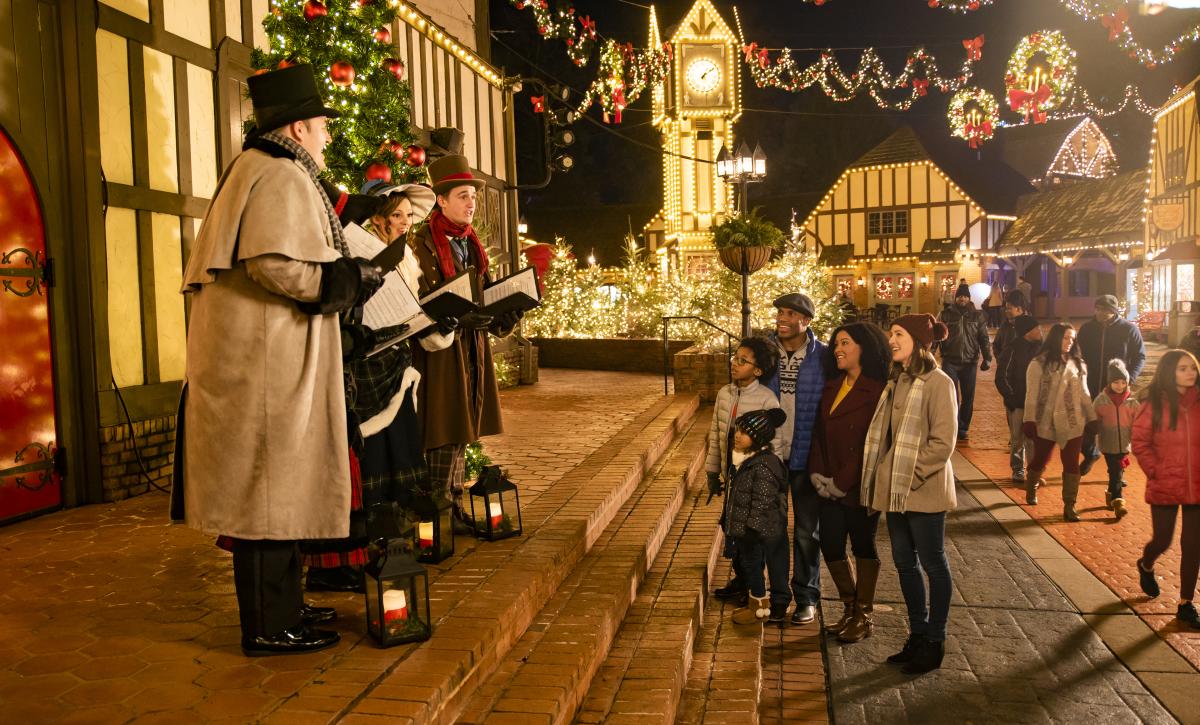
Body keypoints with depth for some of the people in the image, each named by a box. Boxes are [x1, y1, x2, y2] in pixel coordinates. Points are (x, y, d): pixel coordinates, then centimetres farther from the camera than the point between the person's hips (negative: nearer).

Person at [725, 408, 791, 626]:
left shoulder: (763, 466, -26)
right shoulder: (743, 459, 4)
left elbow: (761, 503, -24)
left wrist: (751, 530, -21)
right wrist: (732, 524, 21)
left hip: (756, 532, -9)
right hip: (743, 529, 9)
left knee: (752, 564, 6)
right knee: (748, 563, 20)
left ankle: (760, 607, 23)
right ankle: (756, 602, 36)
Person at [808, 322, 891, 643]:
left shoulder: (877, 392, -13)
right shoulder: (831, 388, 10)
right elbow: (818, 433, 9)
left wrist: (842, 482, -15)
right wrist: (818, 473, -3)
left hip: (859, 487, -6)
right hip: (830, 486, 6)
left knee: (863, 546, 7)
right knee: (830, 545, 9)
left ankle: (864, 616, 23)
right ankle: (850, 609, 28)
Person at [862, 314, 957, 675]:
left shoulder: (938, 383, -13)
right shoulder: (896, 381, 10)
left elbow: (943, 442, -17)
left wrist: (912, 473, -17)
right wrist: (884, 475, 6)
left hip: (923, 489, -8)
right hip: (895, 488, 8)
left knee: (932, 564, 7)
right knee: (904, 562, 15)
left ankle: (935, 642, 19)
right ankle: (918, 635, 29)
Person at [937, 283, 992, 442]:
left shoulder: (977, 316, 7)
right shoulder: (946, 315, 3)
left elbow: (984, 338, 7)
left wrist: (987, 358, -3)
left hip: (970, 363, 2)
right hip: (950, 362, -2)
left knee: (968, 398, 8)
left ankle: (962, 429, 22)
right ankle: (957, 427, -1)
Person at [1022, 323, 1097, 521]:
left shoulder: (1077, 363, 8)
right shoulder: (1039, 364, -8)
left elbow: (1083, 393, 13)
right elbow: (1032, 394, -9)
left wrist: (1092, 417, 10)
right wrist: (1029, 420, -14)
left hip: (1073, 423, 3)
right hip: (1046, 423, -3)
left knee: (1071, 464, 0)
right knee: (1040, 460, 13)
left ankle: (1069, 506, 6)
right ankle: (1031, 489, 40)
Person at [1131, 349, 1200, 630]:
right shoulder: (1156, 405, -8)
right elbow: (1139, 442, -5)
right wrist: (1154, 471, -10)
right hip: (1164, 488, -2)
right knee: (1162, 541, 8)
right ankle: (1146, 566, 43)